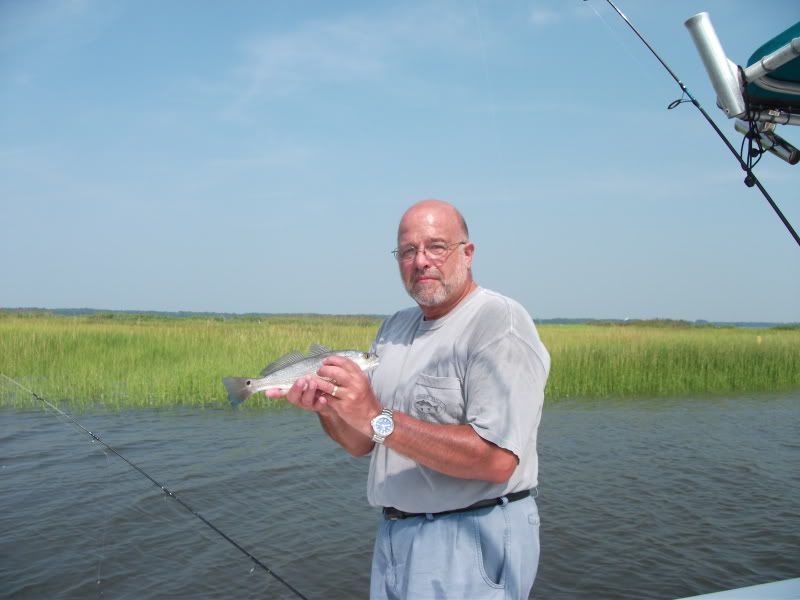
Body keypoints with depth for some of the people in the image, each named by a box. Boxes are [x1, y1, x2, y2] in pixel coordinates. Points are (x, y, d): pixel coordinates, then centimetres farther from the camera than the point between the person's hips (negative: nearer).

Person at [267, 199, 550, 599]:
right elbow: (362, 444, 10)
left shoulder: (500, 323, -15)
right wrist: (326, 407, -11)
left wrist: (380, 418, -26)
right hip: (395, 536, 7)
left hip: (471, 542, -7)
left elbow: (497, 459, -26)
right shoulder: (394, 328, 9)